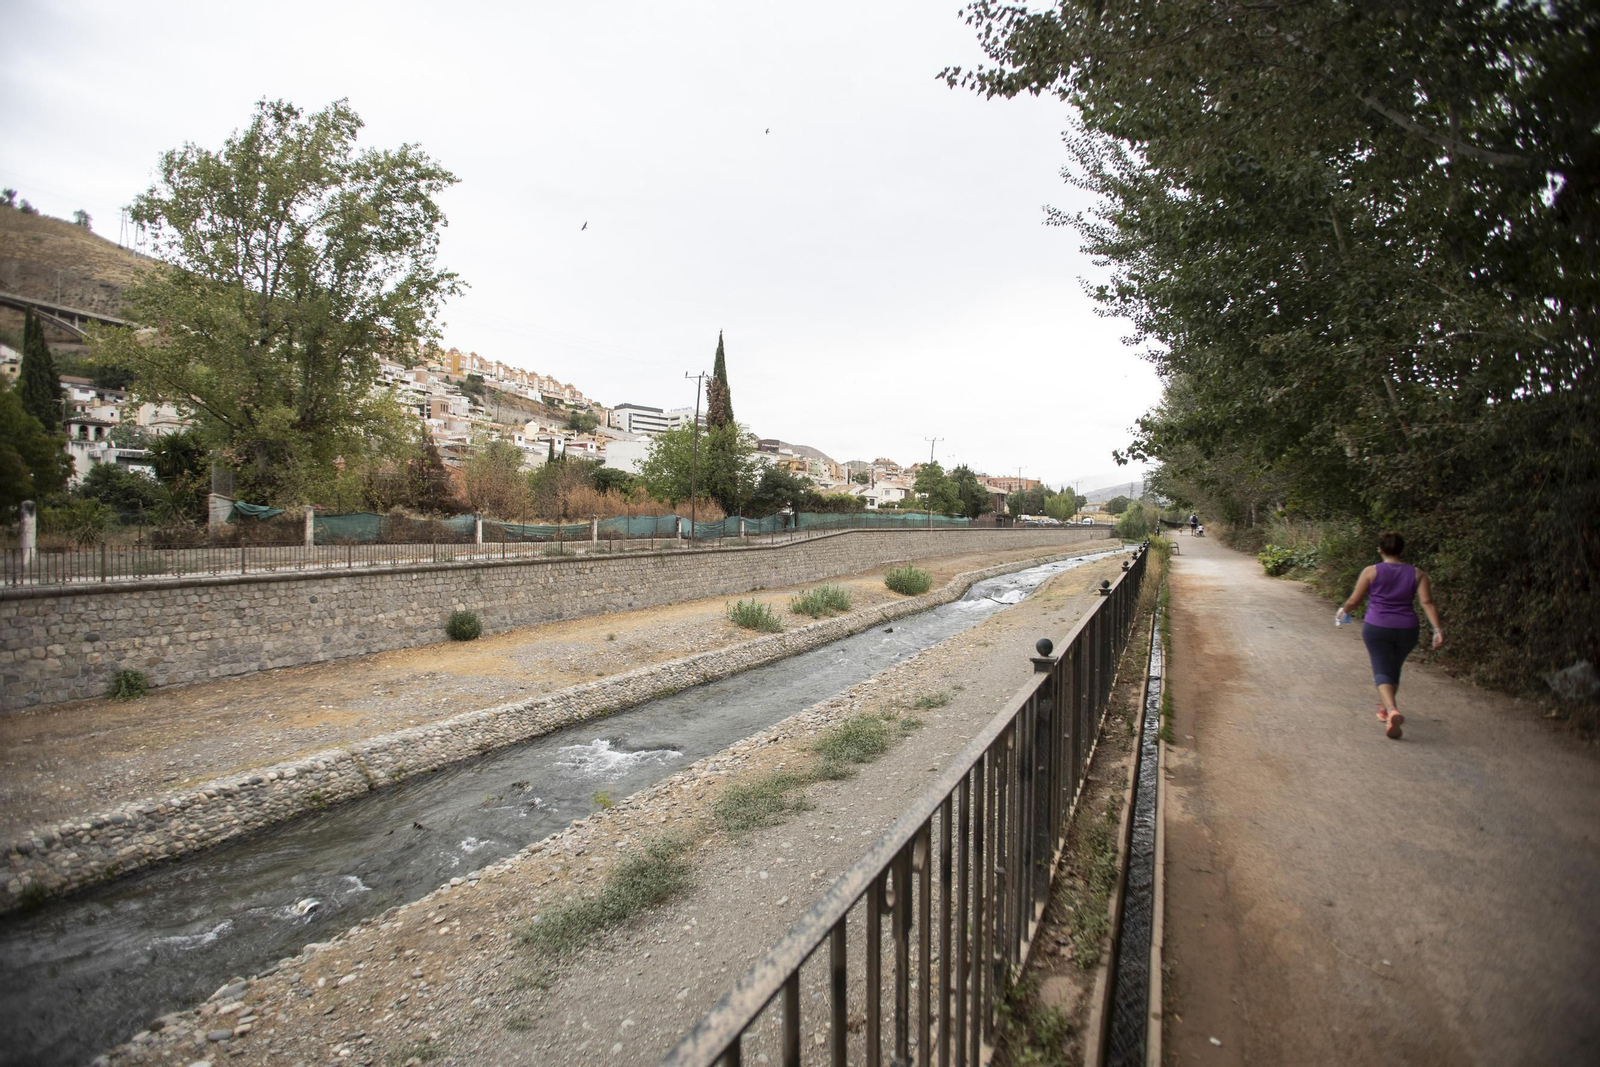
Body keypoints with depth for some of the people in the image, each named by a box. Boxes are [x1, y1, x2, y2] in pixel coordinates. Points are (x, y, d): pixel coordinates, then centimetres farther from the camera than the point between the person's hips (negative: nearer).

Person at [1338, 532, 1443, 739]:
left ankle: (1392, 710, -27)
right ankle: (1384, 709, 34)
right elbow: (1427, 602, -7)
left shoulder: (1371, 571, -4)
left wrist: (1342, 611, 17)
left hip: (1376, 628, -3)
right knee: (1394, 670, 22)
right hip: (1407, 630, 3)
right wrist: (1437, 629, -10)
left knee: (1382, 671, -4)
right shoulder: (1417, 574, 4)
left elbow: (1354, 601, -1)